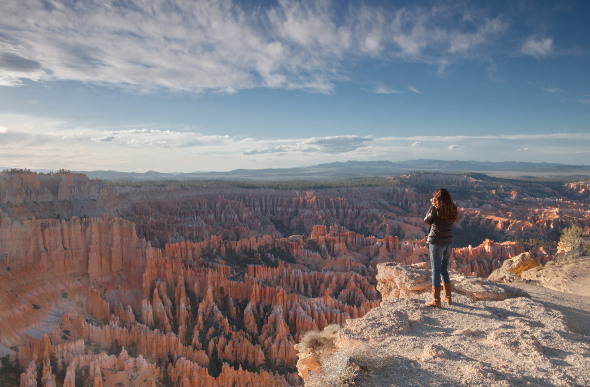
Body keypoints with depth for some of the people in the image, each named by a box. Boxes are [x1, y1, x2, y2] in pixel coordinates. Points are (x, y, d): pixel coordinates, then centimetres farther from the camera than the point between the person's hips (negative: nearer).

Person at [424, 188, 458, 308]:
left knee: (436, 271, 1)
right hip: (449, 243, 6)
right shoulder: (452, 209, 3)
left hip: (436, 243, -6)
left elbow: (427, 220, 1)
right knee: (444, 269, 20)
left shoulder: (435, 209, -13)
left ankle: (436, 300, 5)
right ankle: (447, 297, 26)